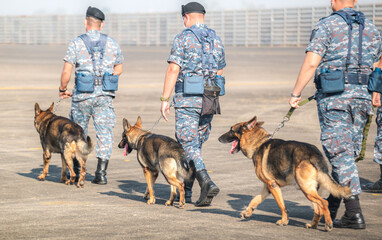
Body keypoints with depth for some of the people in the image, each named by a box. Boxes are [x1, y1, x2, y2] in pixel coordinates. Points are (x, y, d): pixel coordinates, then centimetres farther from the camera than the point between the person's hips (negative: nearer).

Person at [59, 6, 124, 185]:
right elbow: (119, 69, 14)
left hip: (83, 95, -2)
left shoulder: (77, 43, -6)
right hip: (105, 96, 2)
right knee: (104, 133, 3)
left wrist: (63, 89, 7)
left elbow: (67, 71, -9)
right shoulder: (111, 43, 5)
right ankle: (101, 173, -4)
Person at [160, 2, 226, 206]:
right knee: (196, 144, 15)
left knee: (188, 146, -5)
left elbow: (173, 69, -13)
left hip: (187, 99, -6)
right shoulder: (216, 40, 11)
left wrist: (165, 99, -10)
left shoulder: (183, 39, -8)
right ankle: (185, 191, 21)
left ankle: (207, 183, -24)